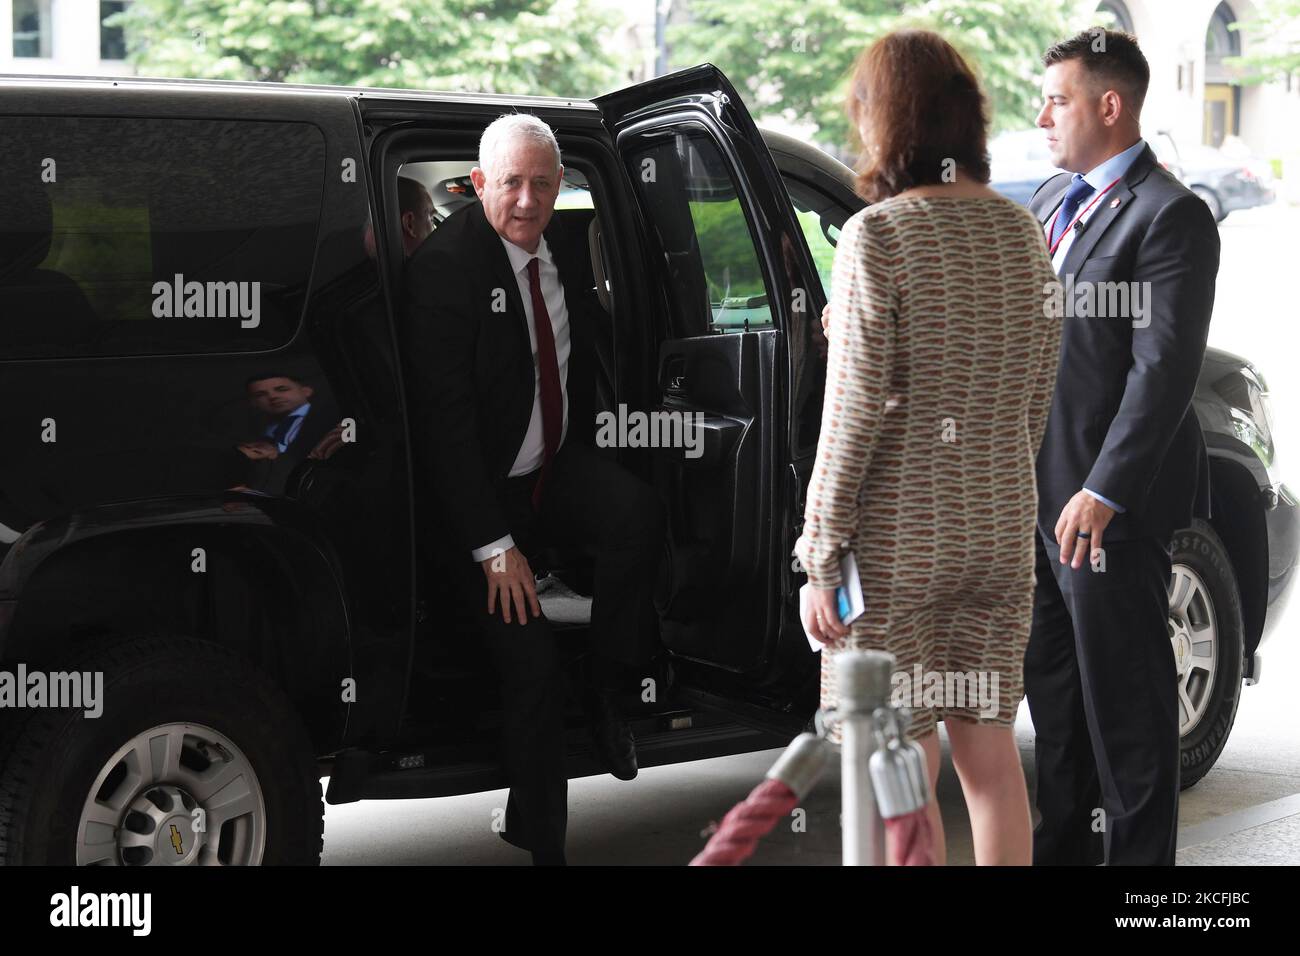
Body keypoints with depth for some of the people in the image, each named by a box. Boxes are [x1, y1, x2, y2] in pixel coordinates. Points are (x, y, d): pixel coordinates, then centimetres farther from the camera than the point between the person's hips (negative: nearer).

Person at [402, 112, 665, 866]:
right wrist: (492, 545, -22)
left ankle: (611, 693, -9)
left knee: (640, 511, -28)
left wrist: (587, 480, 6)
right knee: (532, 670, -11)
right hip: (487, 491, -5)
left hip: (560, 470, 5)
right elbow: (444, 418, -20)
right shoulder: (445, 265, -18)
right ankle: (542, 840, 9)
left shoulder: (564, 248, 3)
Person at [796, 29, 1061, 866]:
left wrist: (822, 553, -10)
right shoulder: (1020, 231, 6)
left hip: (899, 534, -6)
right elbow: (1040, 396, 11)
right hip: (1001, 529, 6)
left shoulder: (878, 236, -13)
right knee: (989, 749, 14)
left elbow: (856, 411, -15)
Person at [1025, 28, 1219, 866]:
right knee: (1052, 677, 18)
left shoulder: (1171, 216, -14)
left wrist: (1102, 494, -24)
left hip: (1106, 501, -9)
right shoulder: (1052, 200, 13)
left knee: (1125, 690, 2)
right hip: (1037, 489, 9)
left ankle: (1138, 847, 15)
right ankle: (1069, 836, 32)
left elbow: (1165, 371, -20)